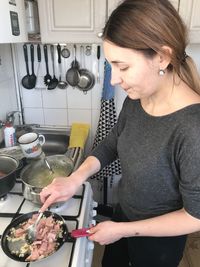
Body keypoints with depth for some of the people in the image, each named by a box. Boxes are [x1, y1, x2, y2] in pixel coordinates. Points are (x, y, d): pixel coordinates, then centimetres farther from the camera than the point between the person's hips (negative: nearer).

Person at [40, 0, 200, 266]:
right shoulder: (135, 100, -14)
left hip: (158, 239, -5)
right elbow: (111, 144, 0)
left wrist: (122, 230, -19)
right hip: (124, 213, 6)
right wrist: (75, 178, -15)